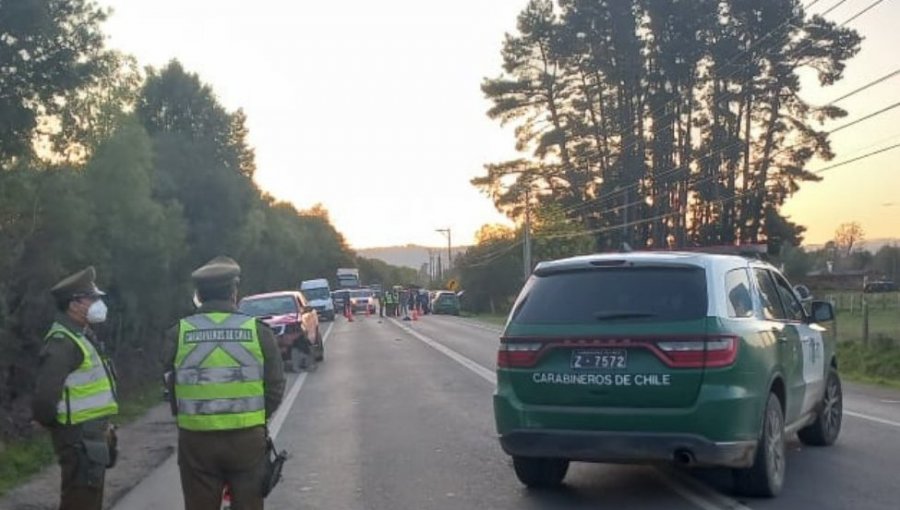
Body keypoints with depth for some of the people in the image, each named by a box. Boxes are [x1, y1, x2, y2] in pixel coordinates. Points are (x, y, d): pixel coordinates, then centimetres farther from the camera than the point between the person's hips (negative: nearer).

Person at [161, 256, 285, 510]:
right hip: (248, 439, 0)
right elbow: (275, 387, -1)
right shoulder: (258, 331, -5)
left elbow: (169, 387, 1)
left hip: (196, 440, 1)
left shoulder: (177, 334, -4)